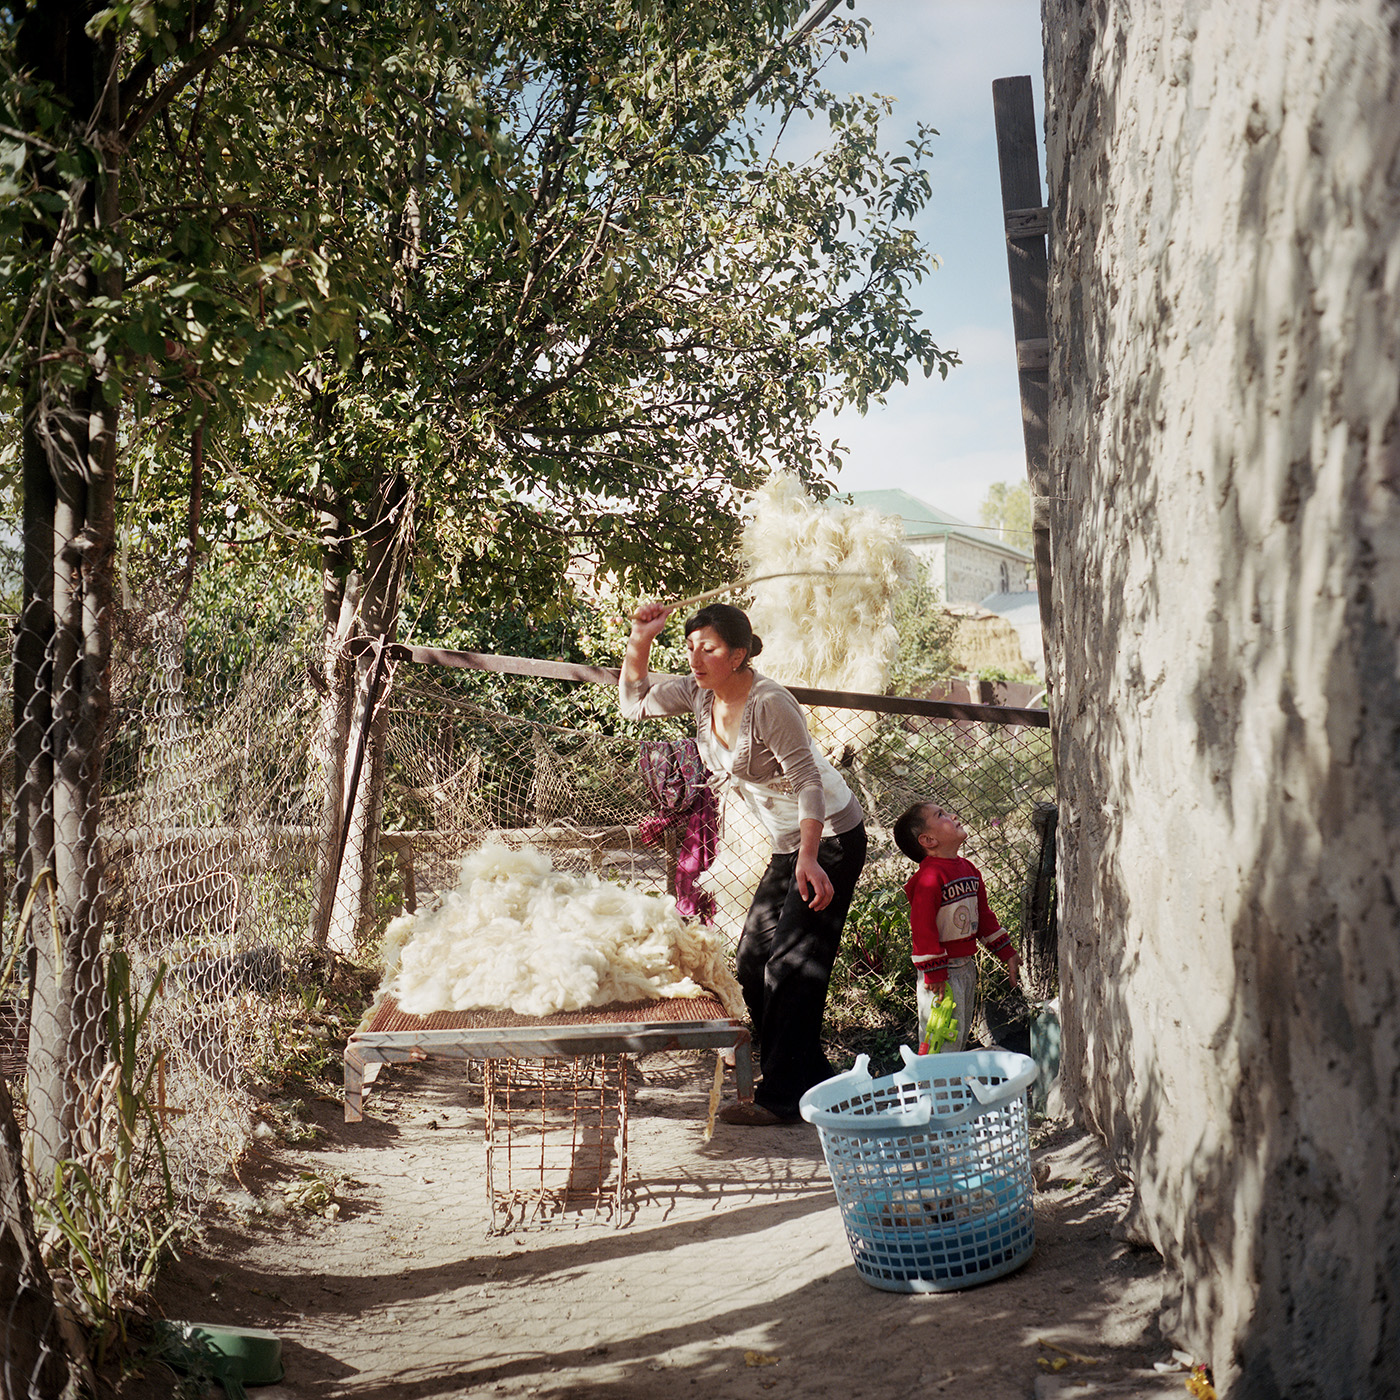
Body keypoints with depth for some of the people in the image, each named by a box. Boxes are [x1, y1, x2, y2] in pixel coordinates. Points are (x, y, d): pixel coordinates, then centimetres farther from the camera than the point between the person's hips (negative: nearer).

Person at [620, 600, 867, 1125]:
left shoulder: (768, 703, -24)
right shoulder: (700, 693, 0)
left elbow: (808, 782, -24)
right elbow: (635, 701, 8)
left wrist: (808, 859, -31)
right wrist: (640, 638, -7)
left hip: (831, 837, -9)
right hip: (789, 843, 9)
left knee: (791, 967, -11)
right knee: (751, 966, 10)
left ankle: (781, 1097, -3)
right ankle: (814, 1084, 19)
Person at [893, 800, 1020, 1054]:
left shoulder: (968, 869, 8)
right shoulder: (929, 877, -20)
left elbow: (984, 915, 17)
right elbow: (922, 927, -23)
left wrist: (1007, 953, 17)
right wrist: (934, 973, -23)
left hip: (966, 966, 9)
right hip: (942, 971, -8)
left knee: (961, 1037, 17)